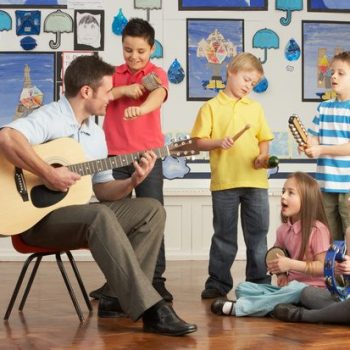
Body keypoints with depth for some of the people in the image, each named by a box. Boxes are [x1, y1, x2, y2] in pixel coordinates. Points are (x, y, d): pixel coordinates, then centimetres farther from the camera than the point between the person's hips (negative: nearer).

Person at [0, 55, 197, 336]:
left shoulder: (96, 133, 14)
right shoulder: (50, 117, -13)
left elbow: (101, 189, 14)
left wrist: (132, 182, -4)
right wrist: (49, 175, -32)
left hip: (82, 214, 9)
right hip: (40, 217, -9)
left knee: (152, 210, -1)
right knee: (101, 215, -37)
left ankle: (118, 298, -8)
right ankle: (150, 309, -37)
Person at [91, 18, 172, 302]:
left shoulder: (156, 73, 0)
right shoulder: (112, 74, 11)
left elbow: (158, 96, -23)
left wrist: (140, 108, -44)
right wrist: (122, 90, -15)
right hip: (115, 155, 3)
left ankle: (156, 280, 5)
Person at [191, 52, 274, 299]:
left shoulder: (255, 108, 13)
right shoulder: (211, 107, 3)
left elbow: (264, 139, 14)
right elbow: (199, 141, -1)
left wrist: (263, 155, -6)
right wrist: (219, 142, -18)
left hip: (255, 180, 3)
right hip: (224, 182, -3)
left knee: (258, 234, 7)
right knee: (224, 235, 5)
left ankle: (259, 281, 16)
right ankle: (218, 283, 14)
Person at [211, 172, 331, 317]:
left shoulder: (318, 229, -12)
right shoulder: (283, 230, 7)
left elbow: (323, 266, -16)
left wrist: (291, 264, -23)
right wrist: (281, 273, -2)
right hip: (288, 285, 7)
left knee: (295, 289, -40)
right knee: (243, 288, -6)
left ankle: (237, 307, -35)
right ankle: (282, 305, -33)